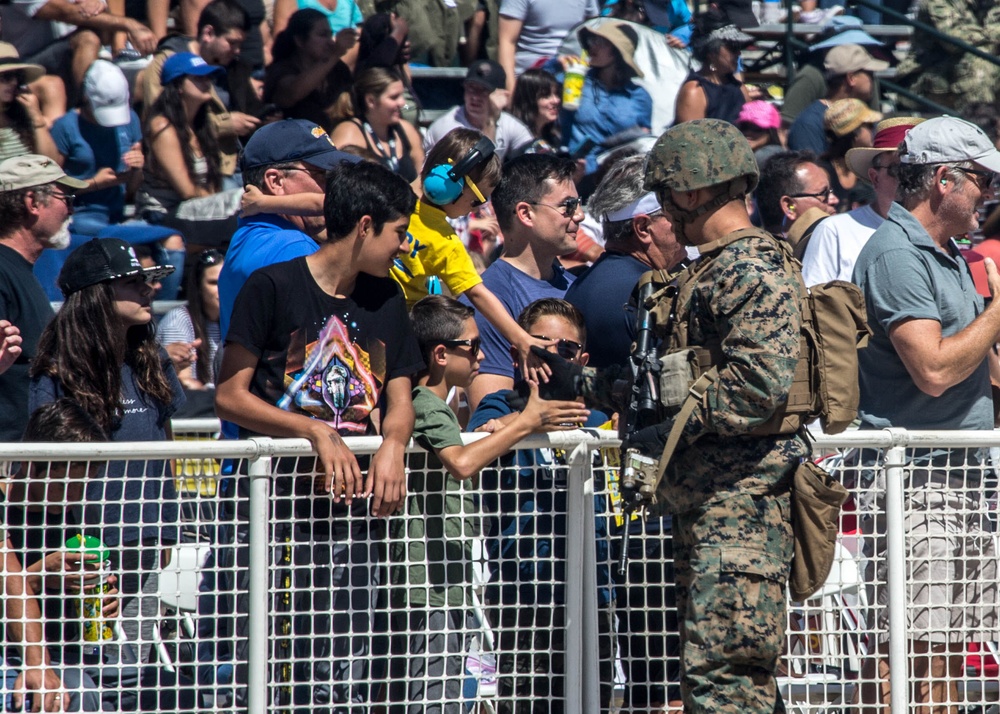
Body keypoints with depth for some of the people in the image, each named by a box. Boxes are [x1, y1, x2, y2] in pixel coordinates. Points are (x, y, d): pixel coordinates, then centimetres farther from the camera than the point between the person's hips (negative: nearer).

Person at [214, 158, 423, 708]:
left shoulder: (387, 302, 16)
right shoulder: (274, 287, -3)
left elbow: (399, 399, 18)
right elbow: (230, 396, -6)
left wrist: (393, 445, -5)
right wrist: (317, 432, -15)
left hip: (353, 497, 5)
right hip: (276, 492, -5)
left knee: (347, 666, -4)